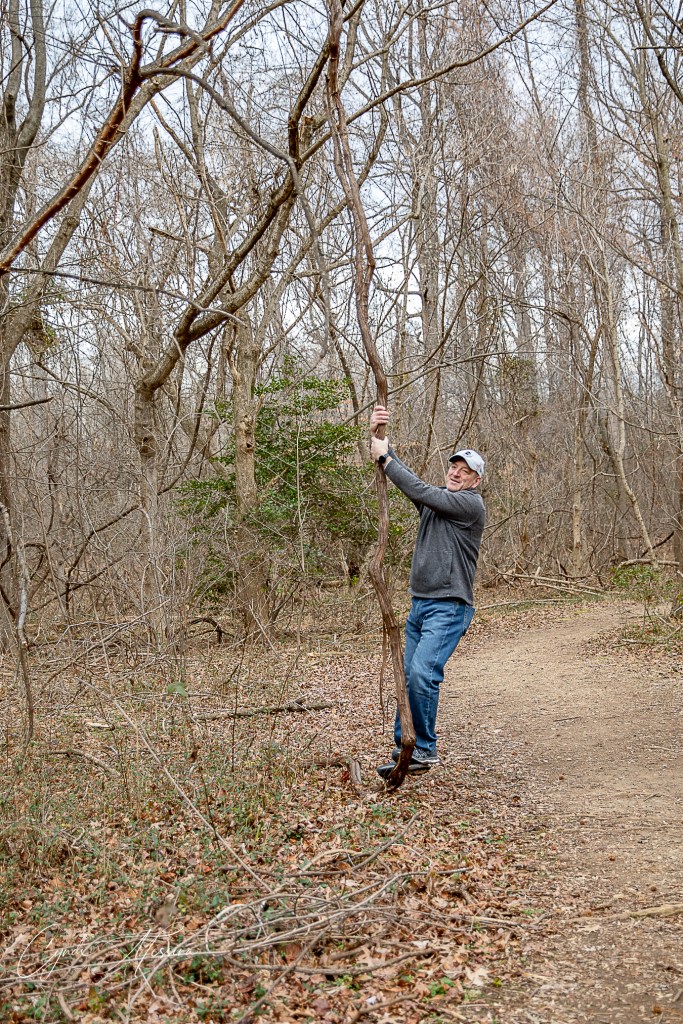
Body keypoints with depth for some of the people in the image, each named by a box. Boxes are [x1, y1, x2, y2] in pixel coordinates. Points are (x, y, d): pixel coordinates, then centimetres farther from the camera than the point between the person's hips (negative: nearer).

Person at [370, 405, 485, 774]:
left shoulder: (471, 504, -7)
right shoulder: (436, 499, 15)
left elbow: (421, 491, -15)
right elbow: (404, 476, 8)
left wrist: (385, 459, -10)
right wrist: (377, 435, -7)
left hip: (449, 607, -8)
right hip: (419, 604, 8)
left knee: (422, 673, -19)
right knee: (409, 677, 8)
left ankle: (424, 750, -6)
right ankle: (403, 747, 18)